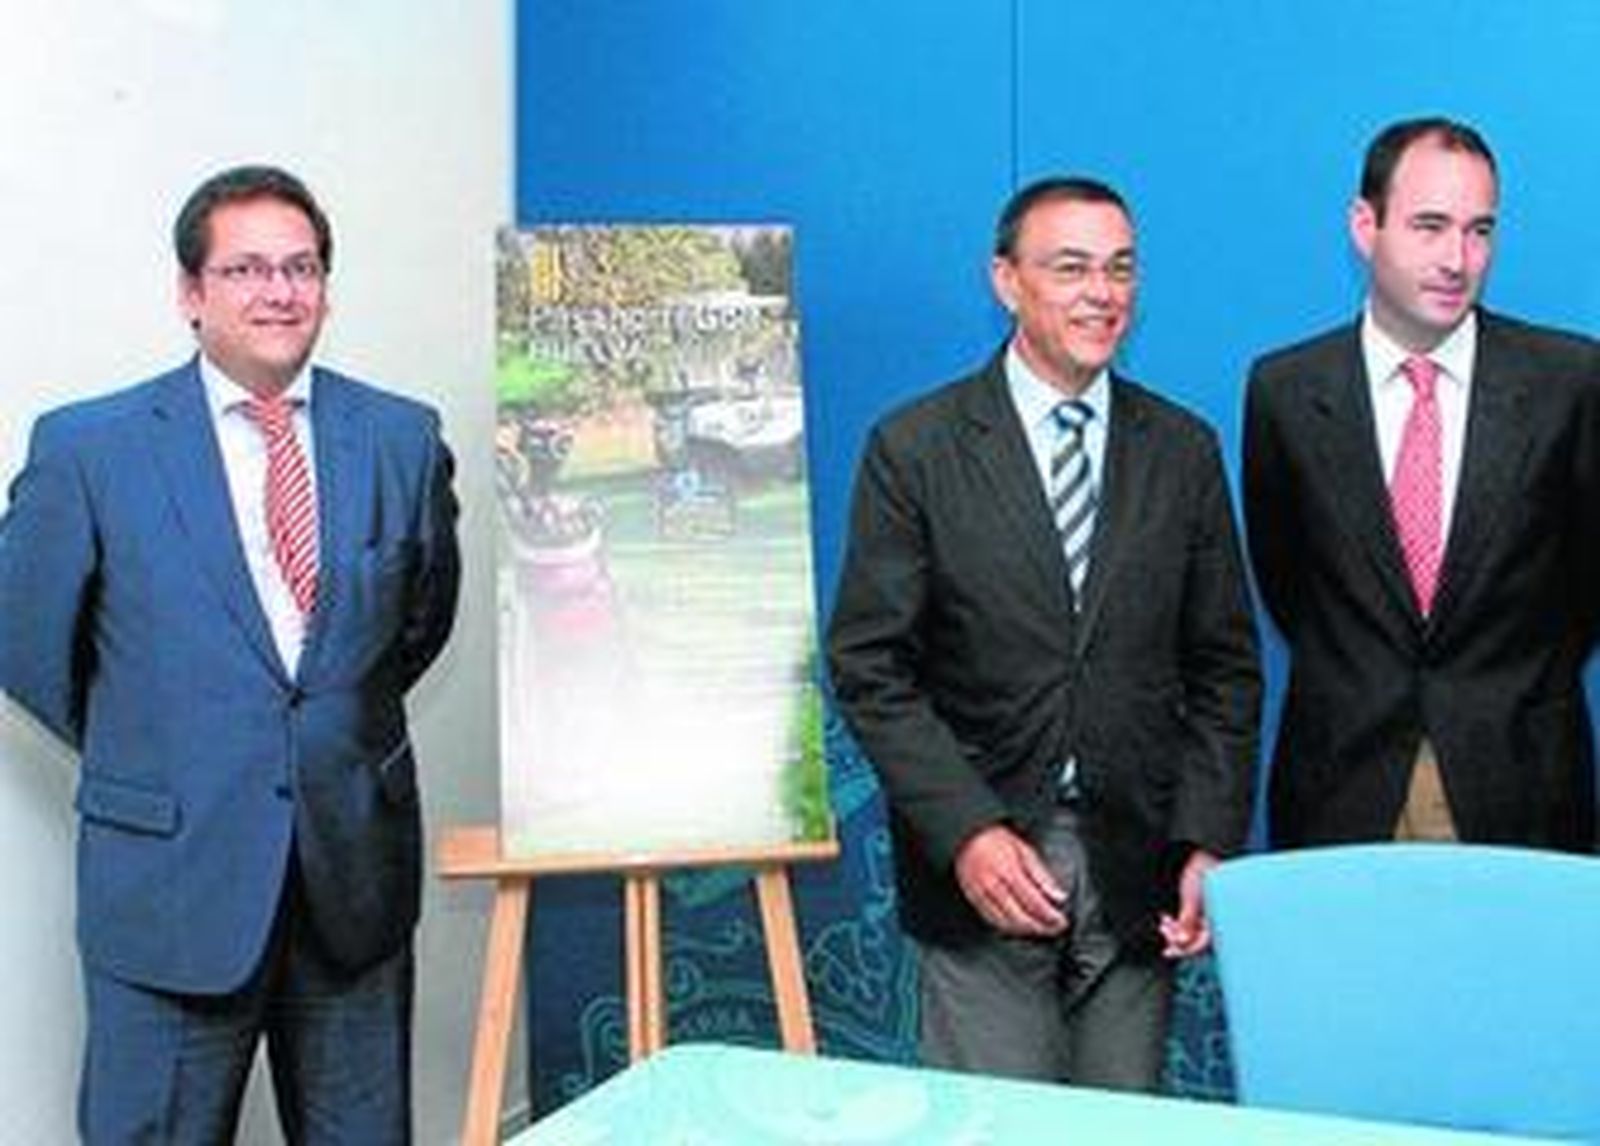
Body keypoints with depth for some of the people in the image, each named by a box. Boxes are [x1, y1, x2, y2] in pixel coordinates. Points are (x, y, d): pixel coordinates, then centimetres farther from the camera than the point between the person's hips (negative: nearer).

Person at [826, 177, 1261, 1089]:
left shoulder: (1184, 451, 8)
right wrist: (967, 833, -13)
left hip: (1139, 870, 3)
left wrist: (1210, 844, -2)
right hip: (979, 872, -2)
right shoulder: (914, 449, -1)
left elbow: (1226, 669, 9)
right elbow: (870, 667, -4)